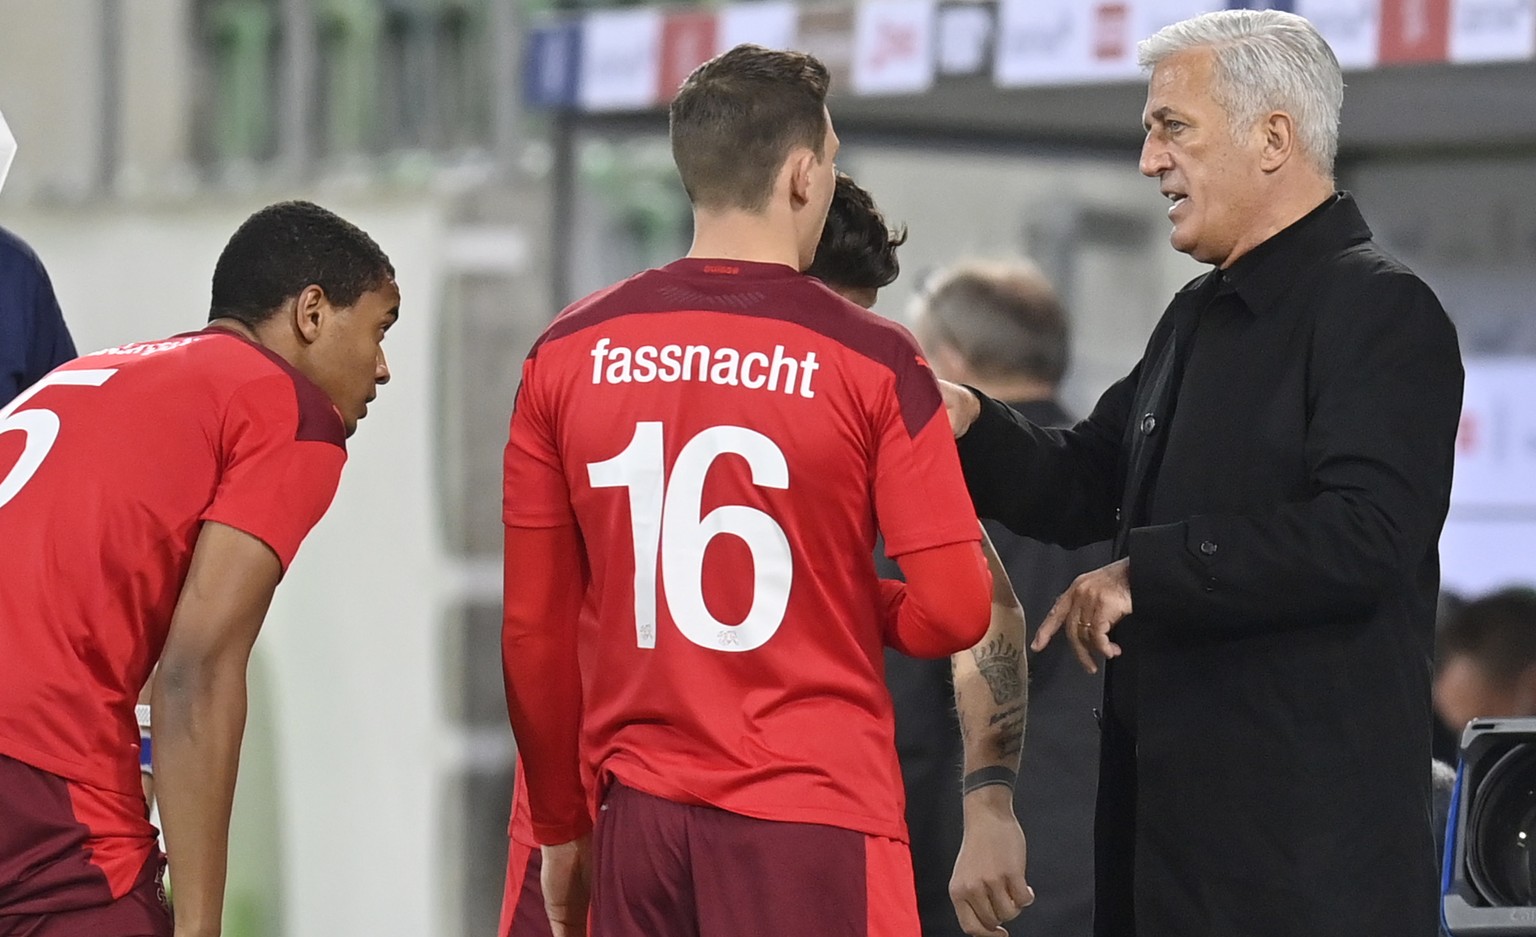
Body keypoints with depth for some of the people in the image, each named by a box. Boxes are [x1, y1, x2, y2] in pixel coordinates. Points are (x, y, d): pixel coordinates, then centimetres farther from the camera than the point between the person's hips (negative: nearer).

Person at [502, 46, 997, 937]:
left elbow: (535, 629, 7)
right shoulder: (871, 359, -6)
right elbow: (955, 613, -8)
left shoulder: (568, 353, 4)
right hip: (812, 815, -4)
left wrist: (561, 827, 16)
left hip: (638, 819, 4)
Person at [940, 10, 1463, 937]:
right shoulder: (1202, 314, 19)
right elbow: (1084, 487, 21)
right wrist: (968, 423, 1)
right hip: (1172, 795, 9)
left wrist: (1146, 573, -19)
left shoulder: (1380, 311, -11)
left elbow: (1362, 538, -23)